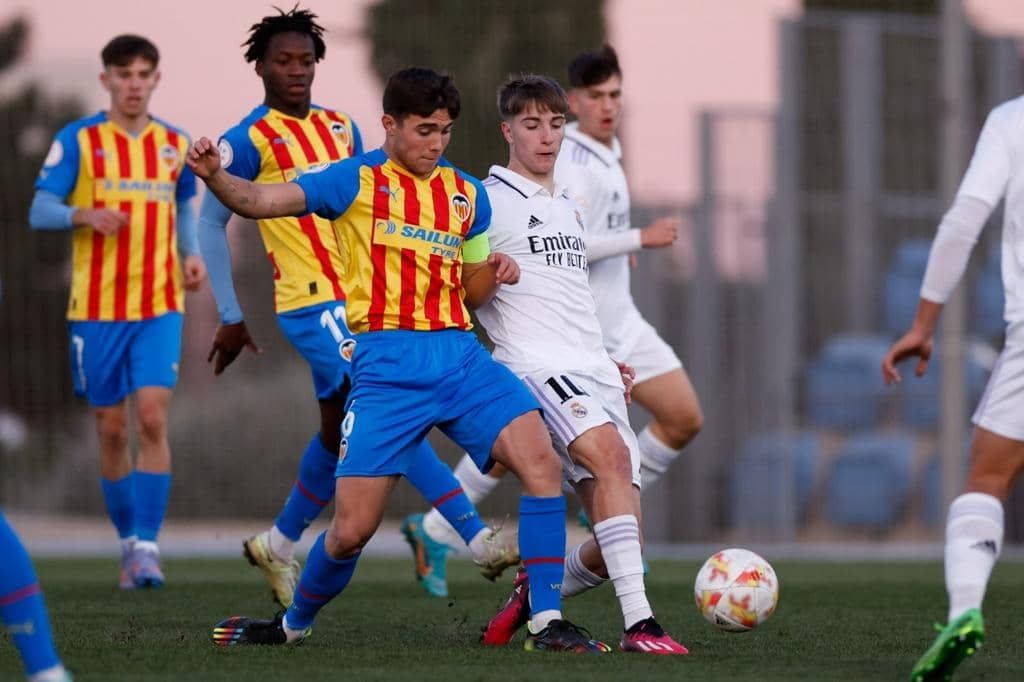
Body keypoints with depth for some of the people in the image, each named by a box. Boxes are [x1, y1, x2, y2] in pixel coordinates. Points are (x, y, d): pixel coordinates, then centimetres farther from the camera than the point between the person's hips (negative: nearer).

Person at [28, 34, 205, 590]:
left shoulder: (174, 144, 8)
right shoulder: (77, 141, -1)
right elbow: (39, 211, -5)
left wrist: (191, 254, 3)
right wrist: (85, 215, -25)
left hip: (160, 307, 1)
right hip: (96, 308, -1)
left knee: (152, 418, -14)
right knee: (112, 429, 5)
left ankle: (147, 546, -15)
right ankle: (128, 540, 21)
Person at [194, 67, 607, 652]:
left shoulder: (468, 195, 15)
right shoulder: (357, 181, 1)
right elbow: (261, 201, -10)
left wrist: (495, 274, 1)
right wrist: (214, 175, -30)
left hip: (460, 355, 4)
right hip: (387, 365, -4)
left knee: (541, 461, -19)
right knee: (352, 530, -5)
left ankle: (548, 622, -14)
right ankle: (295, 624, 25)